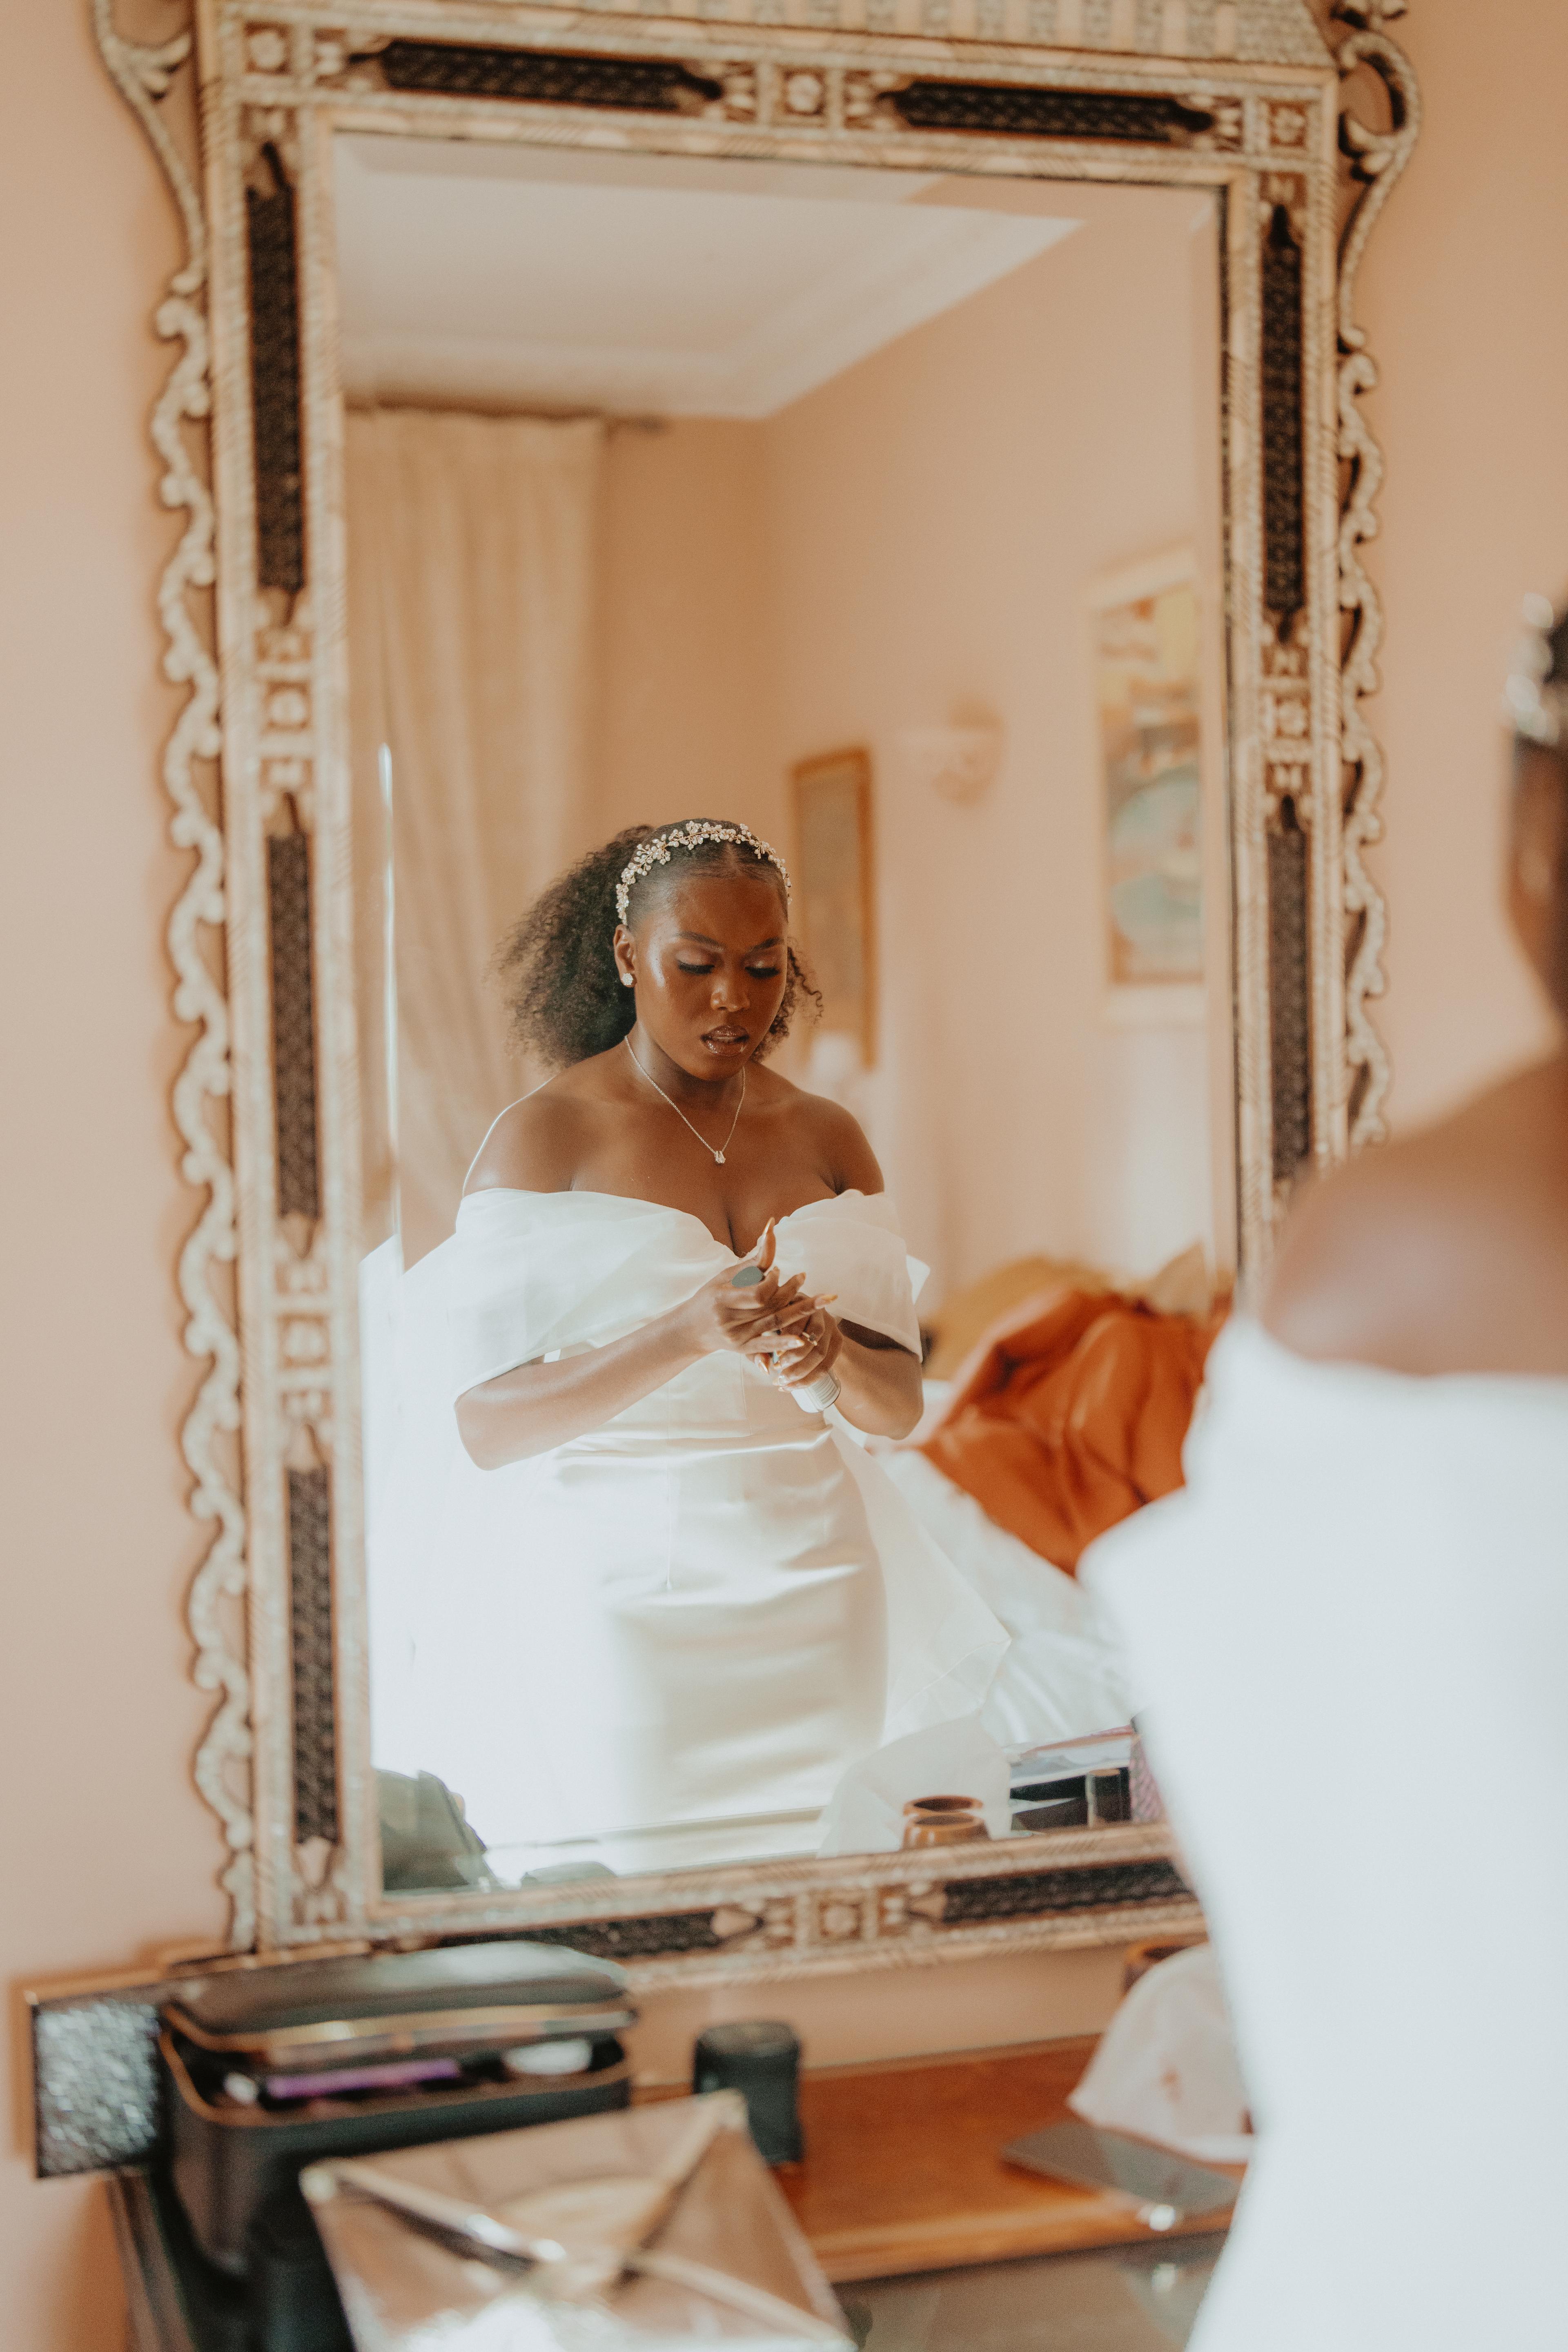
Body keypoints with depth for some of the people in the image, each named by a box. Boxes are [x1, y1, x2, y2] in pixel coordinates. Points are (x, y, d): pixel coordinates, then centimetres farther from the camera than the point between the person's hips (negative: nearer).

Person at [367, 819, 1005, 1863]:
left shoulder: (828, 1140, 9)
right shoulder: (543, 1139, -5)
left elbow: (900, 1404, 8)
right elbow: (485, 1426, -12)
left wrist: (833, 1352, -15)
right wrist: (688, 1338, -24)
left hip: (809, 1577, 4)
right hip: (615, 1589, -4)